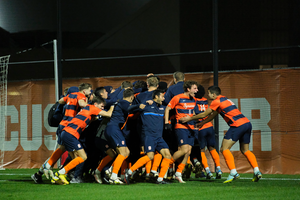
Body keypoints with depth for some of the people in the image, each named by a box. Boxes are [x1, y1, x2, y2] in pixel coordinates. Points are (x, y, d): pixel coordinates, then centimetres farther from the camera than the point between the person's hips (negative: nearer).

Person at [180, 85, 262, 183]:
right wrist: (202, 123, 40)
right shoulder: (224, 99, 26)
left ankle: (233, 172, -18)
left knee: (224, 149, -7)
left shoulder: (217, 101, -2)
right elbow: (213, 115, 36)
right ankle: (257, 171, 4)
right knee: (245, 150, 17)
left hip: (238, 125, -9)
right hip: (247, 123, 9)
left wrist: (190, 118, 15)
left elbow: (204, 114, 4)